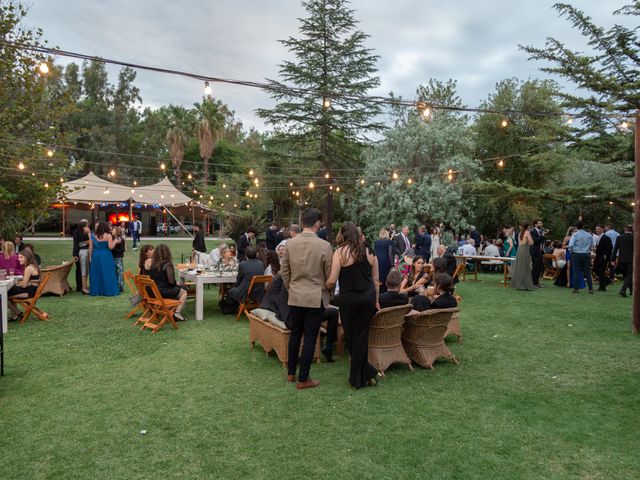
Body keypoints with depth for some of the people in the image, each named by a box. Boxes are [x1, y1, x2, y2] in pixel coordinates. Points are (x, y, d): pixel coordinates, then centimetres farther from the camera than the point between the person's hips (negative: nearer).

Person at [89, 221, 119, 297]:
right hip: (106, 256, -3)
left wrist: (90, 256, 11)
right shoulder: (108, 236, -9)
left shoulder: (93, 235, 2)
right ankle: (108, 291, 6)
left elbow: (90, 248, 3)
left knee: (96, 274, 11)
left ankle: (95, 291, 16)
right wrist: (115, 241, 1)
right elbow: (111, 247, -13)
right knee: (106, 273, 4)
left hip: (95, 256, 3)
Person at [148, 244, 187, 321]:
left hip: (153, 291, 7)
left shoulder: (152, 264, 2)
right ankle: (177, 312, 2)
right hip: (164, 291, -7)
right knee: (184, 292, 12)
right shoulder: (167, 265, -17)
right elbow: (171, 281, -19)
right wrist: (176, 283, 4)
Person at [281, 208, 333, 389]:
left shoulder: (290, 243, -3)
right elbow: (329, 275, -8)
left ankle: (291, 372, 29)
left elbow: (284, 271, 5)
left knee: (295, 334, 18)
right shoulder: (324, 246, -15)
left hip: (295, 297, 4)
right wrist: (327, 290, 11)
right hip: (316, 298, -4)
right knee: (310, 337, 4)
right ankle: (303, 379, 13)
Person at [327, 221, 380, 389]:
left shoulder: (340, 252, -7)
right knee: (362, 336, 11)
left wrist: (325, 287, 9)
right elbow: (375, 280, 9)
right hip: (368, 297, 4)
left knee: (351, 337, 12)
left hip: (348, 298, -4)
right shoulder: (369, 251, 6)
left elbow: (332, 280, -12)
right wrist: (376, 301, 18)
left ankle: (369, 373, 18)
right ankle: (358, 378, 17)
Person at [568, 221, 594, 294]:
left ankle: (576, 288, 4)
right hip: (586, 255, 3)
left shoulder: (575, 234, -7)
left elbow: (571, 245, -15)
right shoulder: (589, 235, 5)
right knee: (587, 272, 6)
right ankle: (590, 289, 7)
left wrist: (571, 252, 0)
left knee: (576, 272, 2)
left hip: (576, 254, -2)